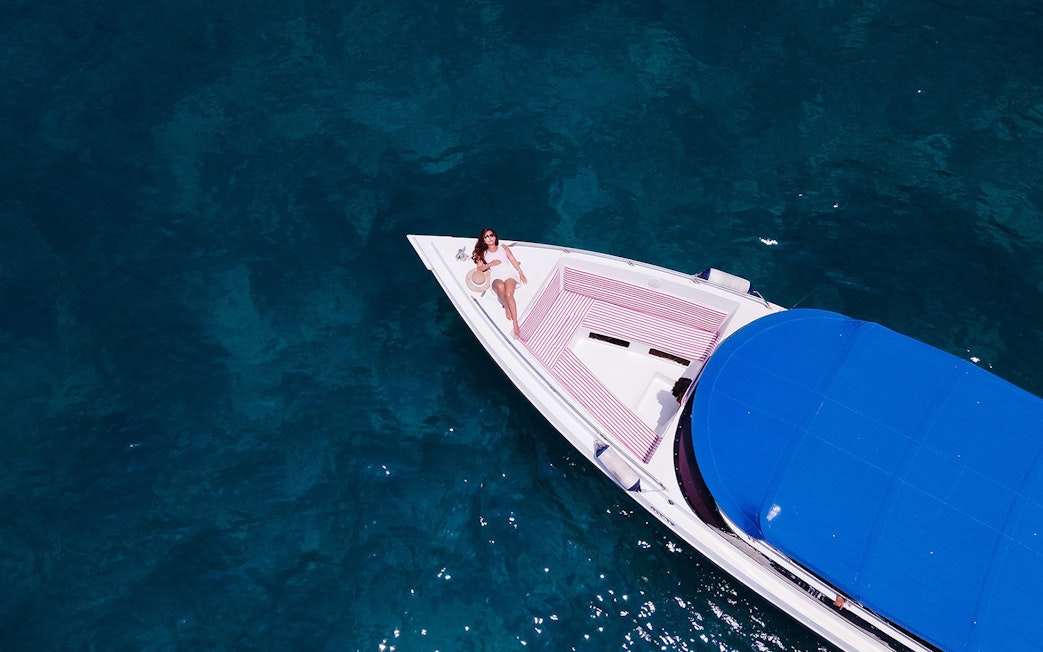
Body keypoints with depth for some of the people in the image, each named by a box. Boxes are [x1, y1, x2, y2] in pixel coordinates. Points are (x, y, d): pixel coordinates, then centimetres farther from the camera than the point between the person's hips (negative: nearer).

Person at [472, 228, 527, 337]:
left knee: (509, 294, -32)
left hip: (509, 273, 0)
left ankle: (516, 326, -37)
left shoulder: (503, 247, 21)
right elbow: (479, 268, 11)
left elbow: (513, 260, 16)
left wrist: (521, 273, 7)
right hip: (496, 277, 0)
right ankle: (506, 308, -14)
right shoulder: (483, 253, 21)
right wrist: (490, 264, -6)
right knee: (500, 287, -41)